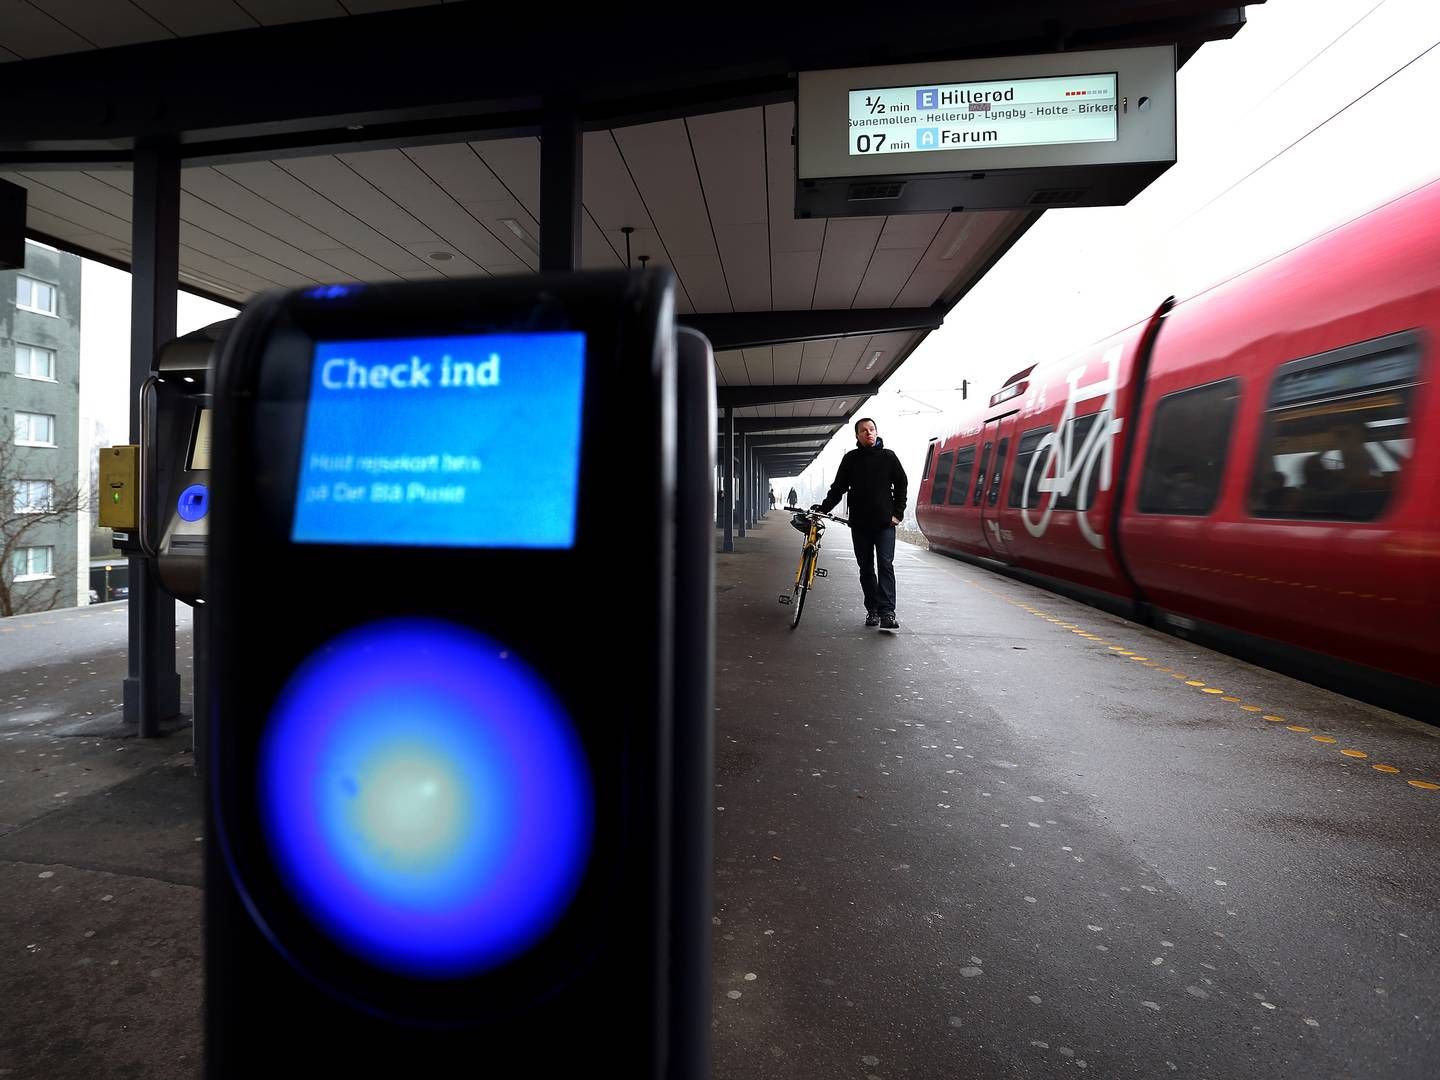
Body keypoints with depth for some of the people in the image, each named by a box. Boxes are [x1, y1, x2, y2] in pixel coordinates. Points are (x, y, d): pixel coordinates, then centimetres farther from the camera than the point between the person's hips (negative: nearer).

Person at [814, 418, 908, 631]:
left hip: (884, 523, -2)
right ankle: (873, 610, 14)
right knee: (866, 568, 6)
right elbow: (838, 487, 7)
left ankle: (887, 612, -13)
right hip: (859, 524, 2)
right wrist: (823, 507, -5)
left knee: (886, 565, -10)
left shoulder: (888, 457, 5)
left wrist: (898, 513, 2)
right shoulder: (851, 459, 7)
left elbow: (901, 484, 9)